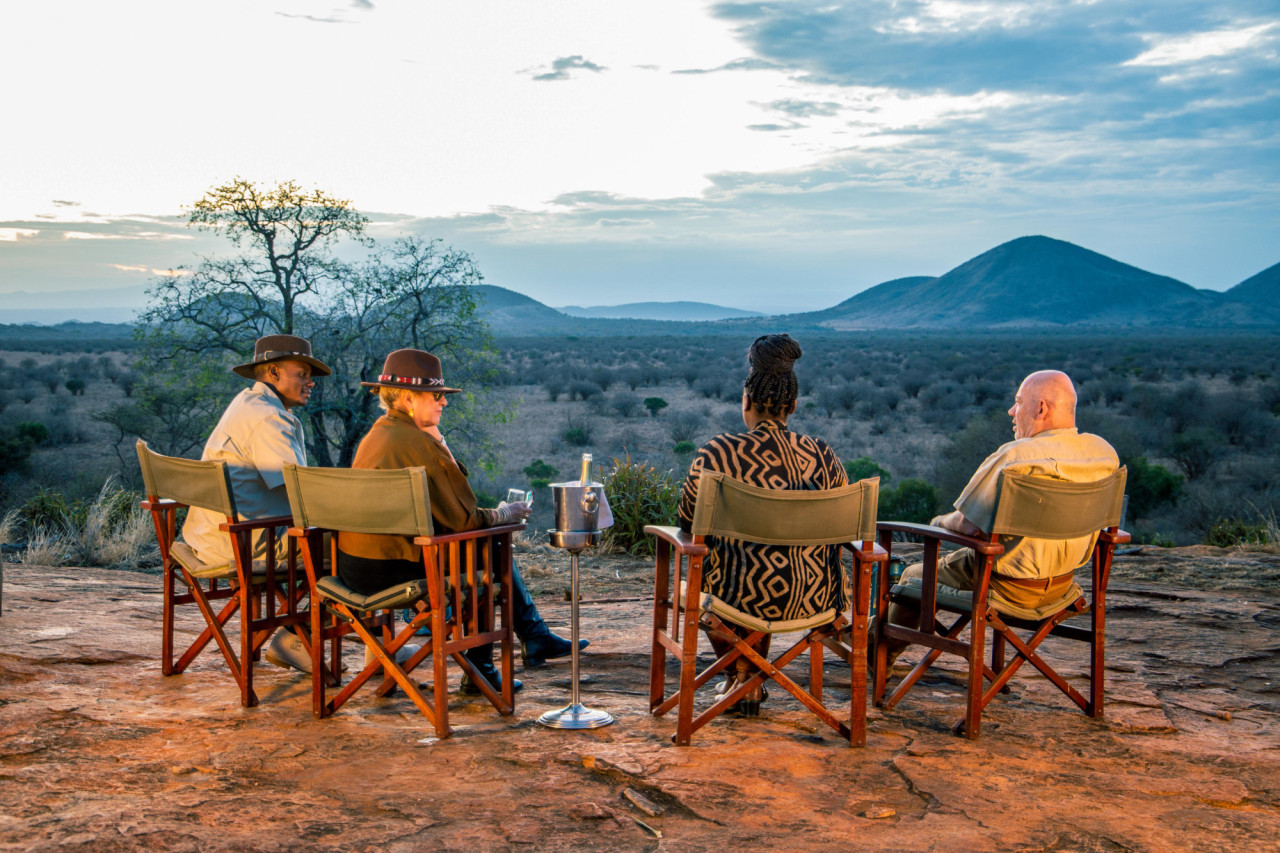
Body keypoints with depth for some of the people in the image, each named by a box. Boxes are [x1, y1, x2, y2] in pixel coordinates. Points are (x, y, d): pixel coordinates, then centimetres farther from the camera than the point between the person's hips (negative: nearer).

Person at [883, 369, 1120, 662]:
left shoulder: (1014, 457, -28)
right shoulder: (1104, 453, -5)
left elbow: (967, 525, -23)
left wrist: (942, 521, 0)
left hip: (1008, 587, -8)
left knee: (914, 576, 19)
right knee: (955, 559, 34)